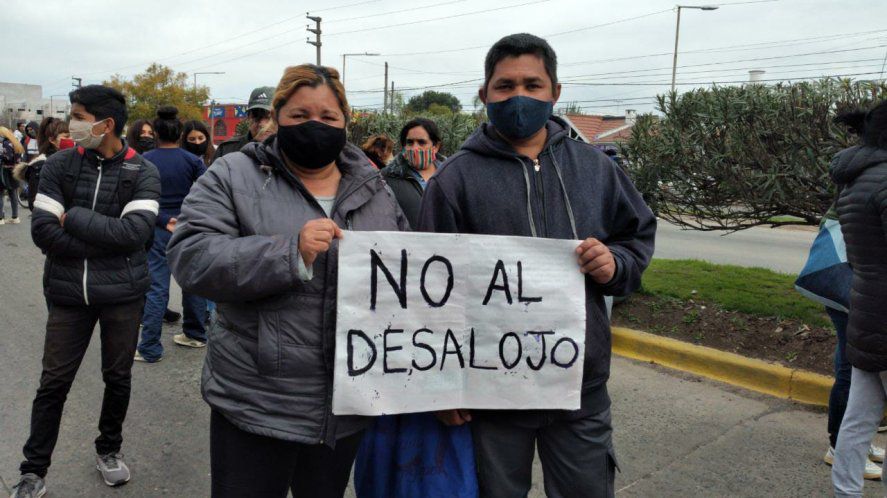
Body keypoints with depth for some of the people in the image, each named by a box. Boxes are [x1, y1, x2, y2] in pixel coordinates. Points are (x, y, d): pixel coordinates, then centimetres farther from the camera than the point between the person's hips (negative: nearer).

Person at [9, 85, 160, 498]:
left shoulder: (143, 173, -6)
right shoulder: (59, 165, -2)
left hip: (122, 293, -1)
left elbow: (135, 231, -19)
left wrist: (74, 218, -14)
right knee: (53, 383, 8)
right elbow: (42, 231, -10)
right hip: (68, 293, 1)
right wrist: (106, 244, -16)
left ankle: (109, 450, 36)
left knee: (118, 377, 14)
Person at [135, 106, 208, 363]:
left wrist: (164, 221, -4)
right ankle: (195, 334, 28)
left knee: (156, 288, 1)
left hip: (158, 229, -1)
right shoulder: (192, 160, -2)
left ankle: (150, 348, 5)